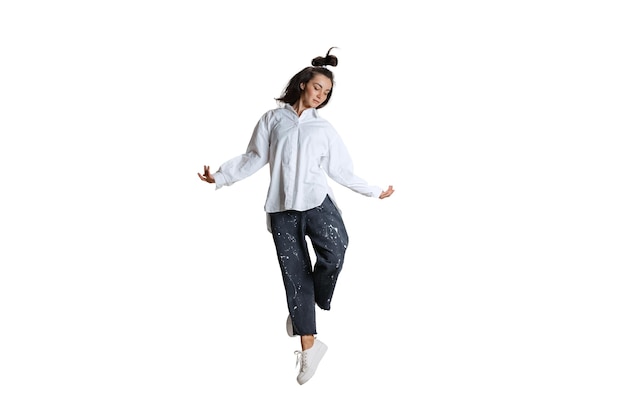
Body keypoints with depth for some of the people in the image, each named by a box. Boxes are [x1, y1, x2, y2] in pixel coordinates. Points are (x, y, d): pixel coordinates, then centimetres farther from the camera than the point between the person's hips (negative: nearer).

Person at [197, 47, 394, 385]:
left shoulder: (324, 129, 15)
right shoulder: (273, 119, 14)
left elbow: (341, 170, 18)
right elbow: (254, 158, 14)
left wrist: (374, 191, 17)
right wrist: (220, 176, 7)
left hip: (317, 201, 0)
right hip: (282, 208, 0)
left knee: (335, 248, -27)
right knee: (294, 272, -1)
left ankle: (301, 313, -2)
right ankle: (308, 346, 2)